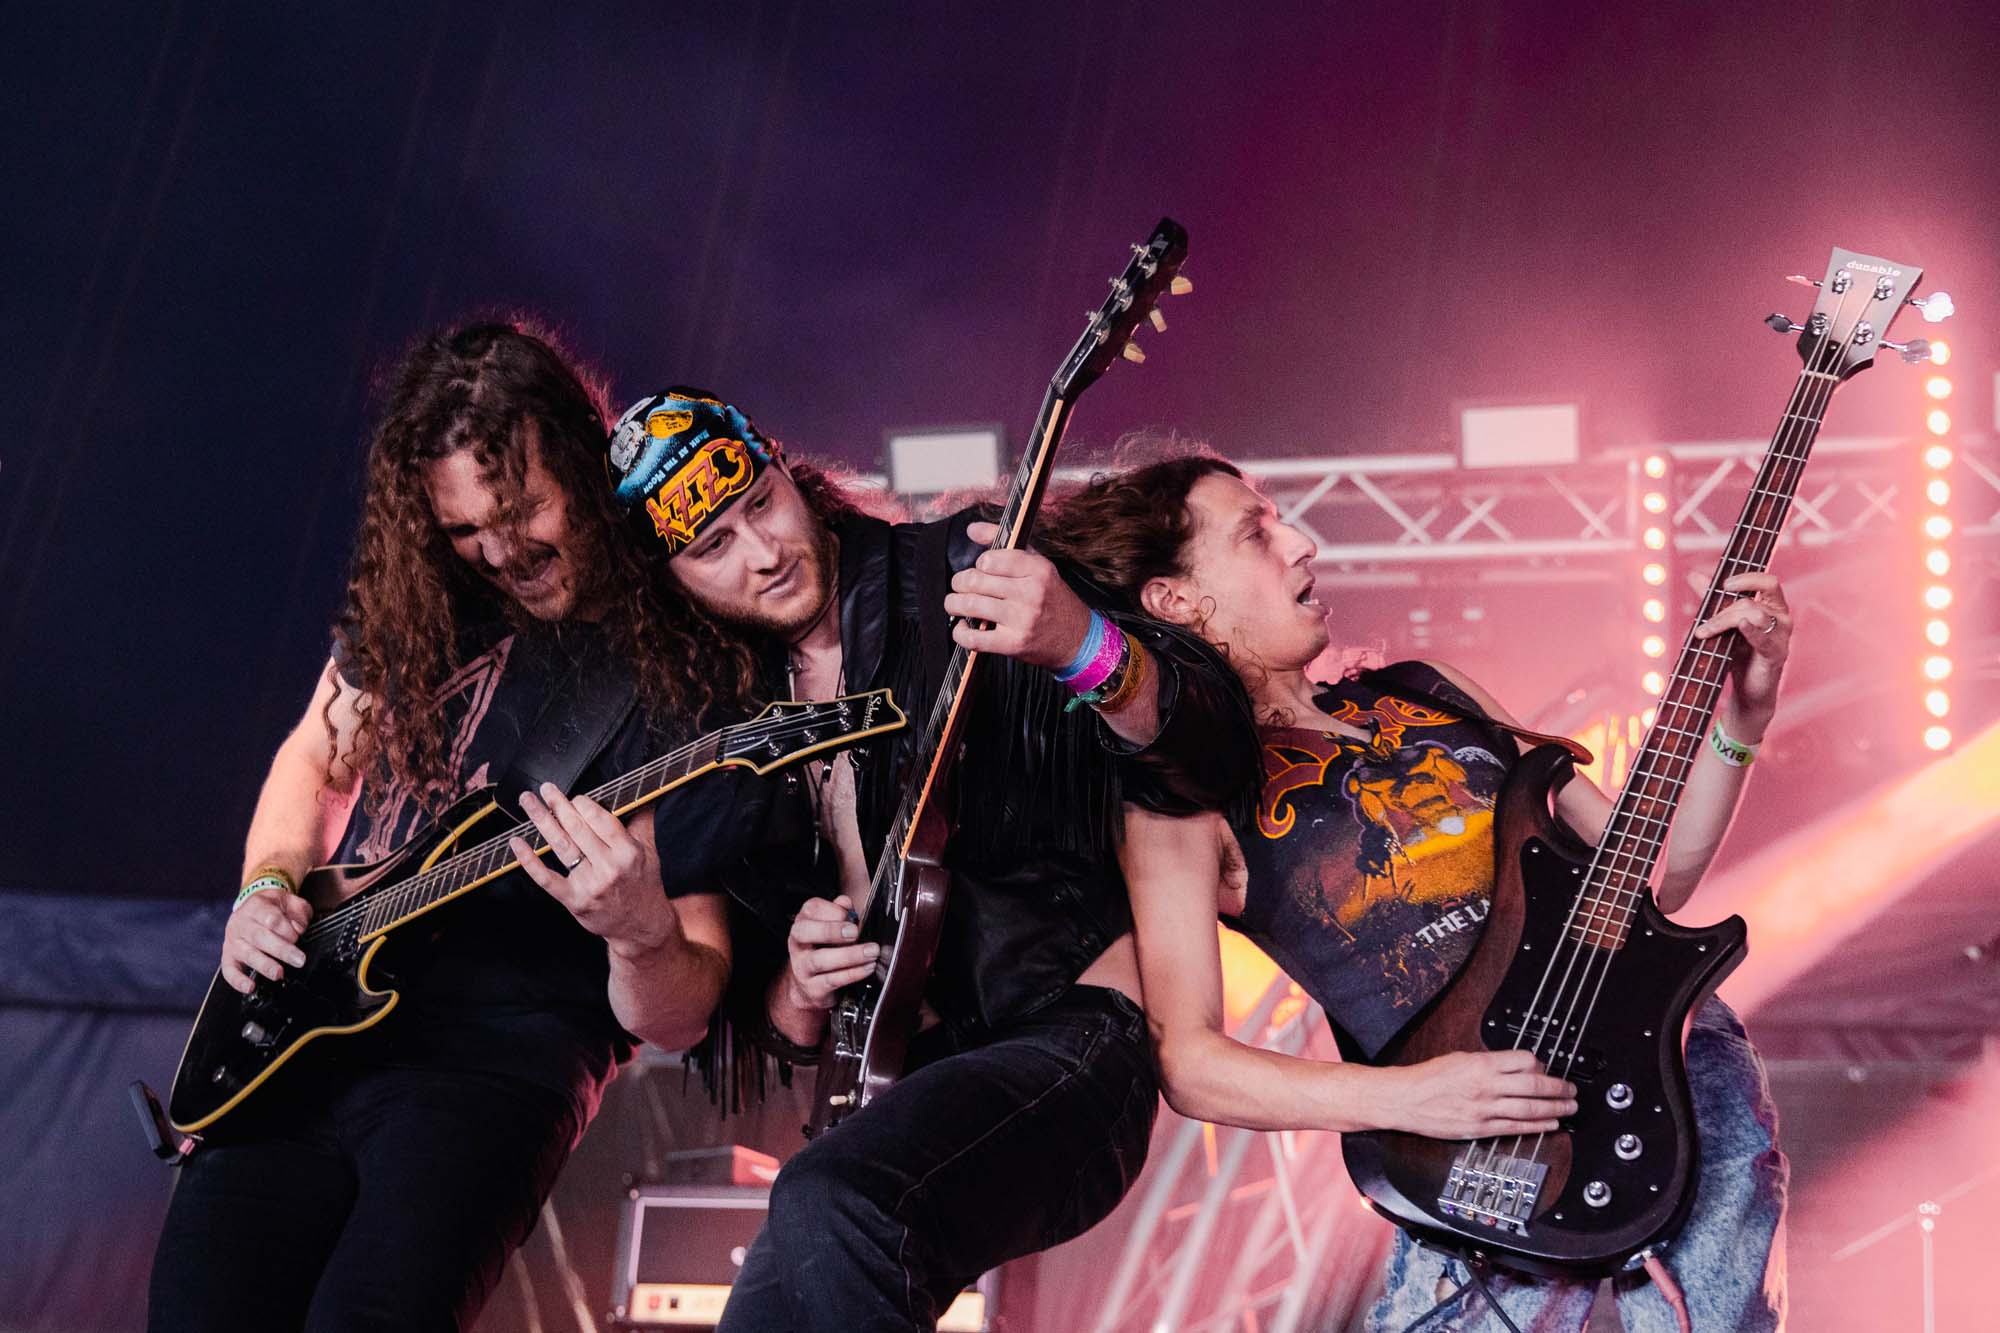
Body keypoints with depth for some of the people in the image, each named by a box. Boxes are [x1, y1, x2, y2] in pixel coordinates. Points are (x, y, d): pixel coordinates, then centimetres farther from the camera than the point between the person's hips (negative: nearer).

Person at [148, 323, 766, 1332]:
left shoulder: (683, 682, -7)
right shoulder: (414, 607, 8)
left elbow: (677, 1023, -6)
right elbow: (313, 757, 27)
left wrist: (642, 934, -28)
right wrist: (269, 888, 8)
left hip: (505, 1050, -5)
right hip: (316, 1017, 5)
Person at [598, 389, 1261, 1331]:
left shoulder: (964, 573, -2)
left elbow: (1213, 760, -13)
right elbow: (767, 1016, 20)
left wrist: (1084, 645, -32)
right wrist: (797, 996, -4)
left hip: (1067, 1029, -6)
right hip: (898, 1080, 7)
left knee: (831, 1208, -33)